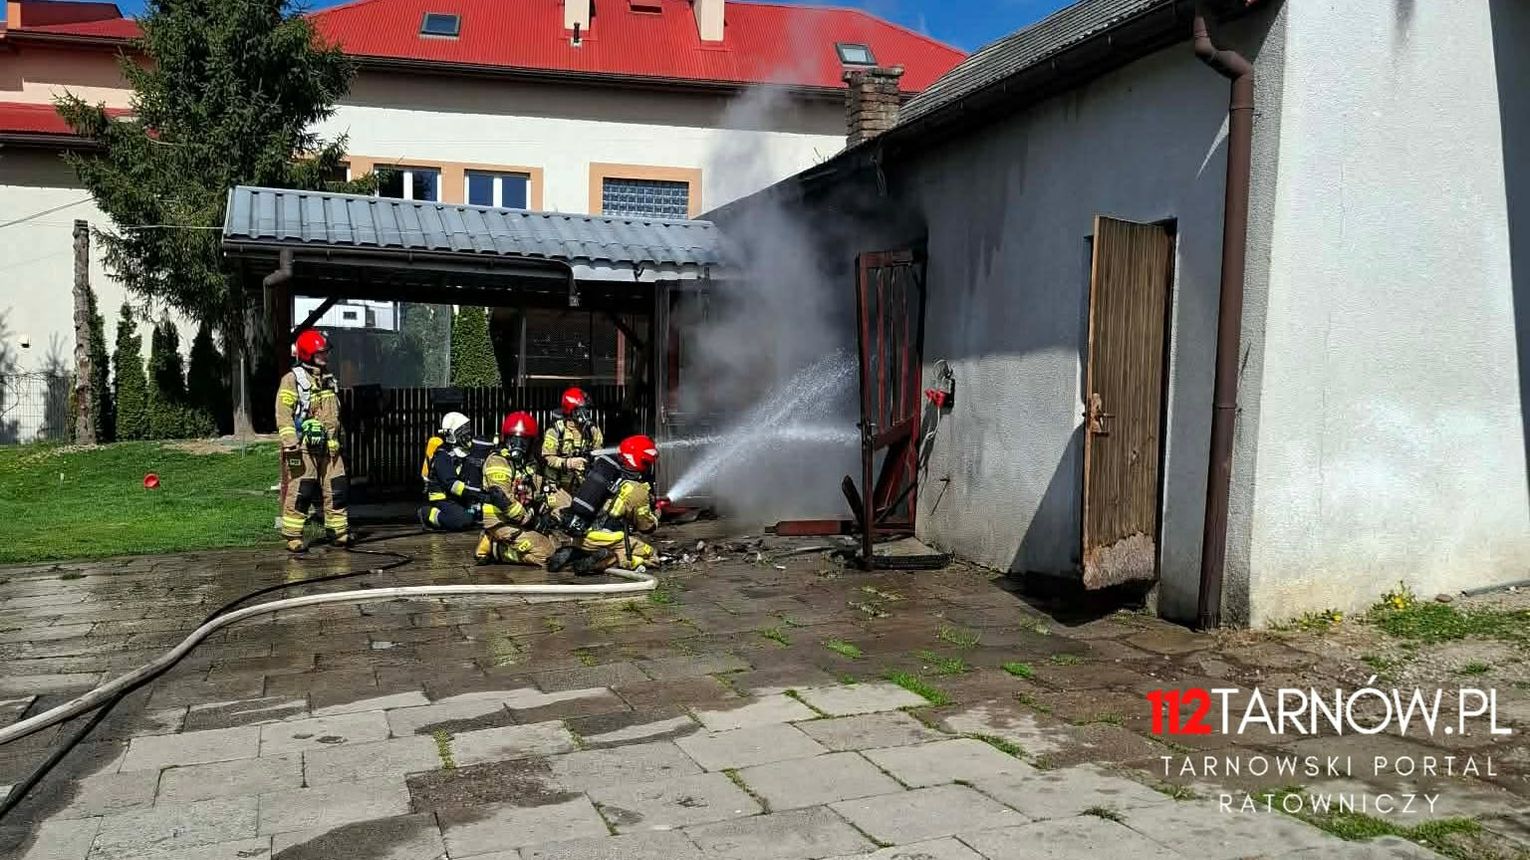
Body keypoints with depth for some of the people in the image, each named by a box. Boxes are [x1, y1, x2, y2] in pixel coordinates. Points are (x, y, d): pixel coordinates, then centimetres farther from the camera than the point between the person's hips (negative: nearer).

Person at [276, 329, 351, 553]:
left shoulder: (328, 379, 18)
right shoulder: (292, 379, -6)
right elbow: (283, 414, -12)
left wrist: (336, 440, 26)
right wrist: (290, 444, -19)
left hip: (328, 446, 7)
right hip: (304, 447, -7)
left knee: (337, 489, 7)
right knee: (300, 492, -6)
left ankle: (339, 531, 16)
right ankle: (293, 536, 2)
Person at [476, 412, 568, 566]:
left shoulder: (529, 463, 15)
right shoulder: (497, 461, -15)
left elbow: (538, 492, 15)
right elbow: (501, 498, -25)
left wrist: (546, 513, -7)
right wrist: (531, 519, -21)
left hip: (520, 520, 9)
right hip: (501, 523, -9)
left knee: (554, 544, 9)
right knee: (543, 552, -16)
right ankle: (494, 548, -4)